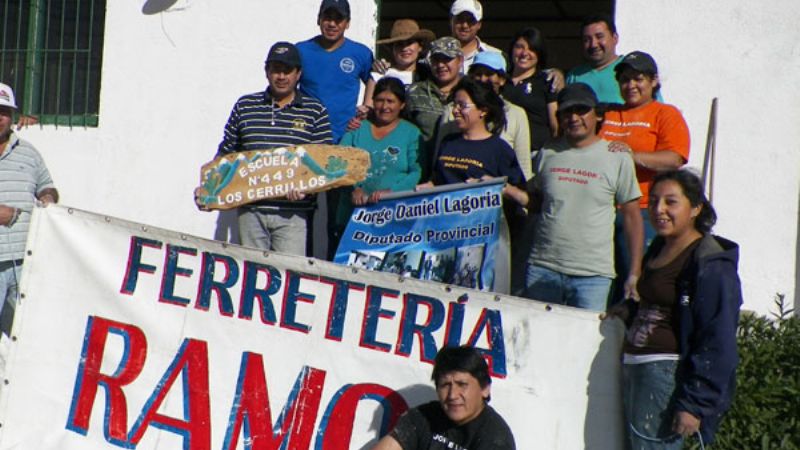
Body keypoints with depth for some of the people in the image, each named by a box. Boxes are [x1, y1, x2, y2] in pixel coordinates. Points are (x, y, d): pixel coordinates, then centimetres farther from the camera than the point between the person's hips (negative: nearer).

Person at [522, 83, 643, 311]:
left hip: (592, 275, -3)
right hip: (542, 268, 3)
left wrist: (635, 272, -2)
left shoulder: (618, 158, 1)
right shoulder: (547, 154, 10)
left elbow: (632, 215, 2)